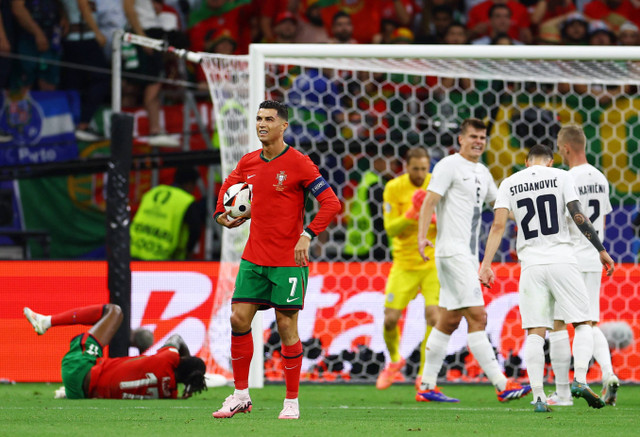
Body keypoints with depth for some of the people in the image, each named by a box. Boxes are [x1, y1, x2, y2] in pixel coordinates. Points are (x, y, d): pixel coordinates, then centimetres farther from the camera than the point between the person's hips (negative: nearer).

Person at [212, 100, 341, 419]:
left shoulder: (298, 163, -10)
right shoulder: (248, 163, 7)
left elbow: (331, 203, -12)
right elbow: (229, 185, 30)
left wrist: (307, 235, -21)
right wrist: (222, 214, 13)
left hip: (288, 261, -5)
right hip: (253, 258, 5)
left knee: (287, 327, -2)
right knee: (239, 319, -1)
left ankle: (292, 401, 8)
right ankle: (240, 395, 10)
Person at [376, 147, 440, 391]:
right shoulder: (394, 188, -6)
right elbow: (390, 229, -9)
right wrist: (412, 214, -26)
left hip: (434, 263, 0)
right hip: (404, 264, 1)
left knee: (434, 318, -14)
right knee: (390, 319, -4)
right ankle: (395, 360, 28)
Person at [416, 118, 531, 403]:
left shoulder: (482, 172, 19)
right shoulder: (449, 166, -7)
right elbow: (429, 201, -14)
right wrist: (422, 236, -26)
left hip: (469, 252, 9)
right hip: (452, 249, -9)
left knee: (450, 320, 10)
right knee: (477, 317, -13)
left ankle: (426, 387, 14)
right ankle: (502, 385, -16)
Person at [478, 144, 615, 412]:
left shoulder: (509, 184, 8)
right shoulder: (560, 177, 3)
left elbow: (498, 225, 0)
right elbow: (578, 217, -4)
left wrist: (486, 264, 0)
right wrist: (601, 251, 2)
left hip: (531, 264, 2)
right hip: (562, 258, -2)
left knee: (535, 332, 2)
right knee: (582, 324, 9)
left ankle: (538, 396, -7)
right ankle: (580, 380, -10)